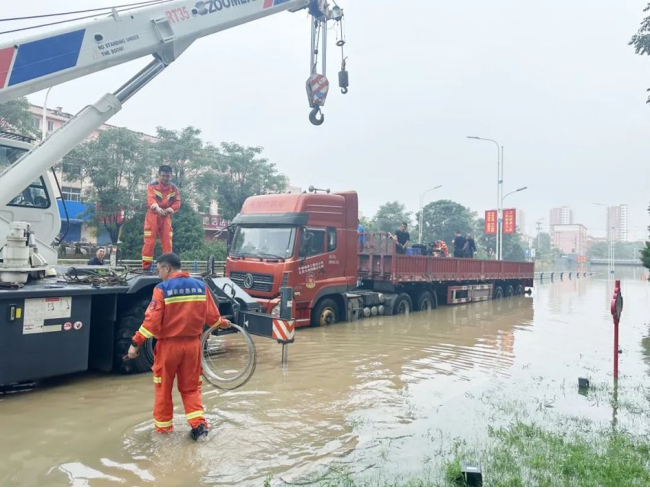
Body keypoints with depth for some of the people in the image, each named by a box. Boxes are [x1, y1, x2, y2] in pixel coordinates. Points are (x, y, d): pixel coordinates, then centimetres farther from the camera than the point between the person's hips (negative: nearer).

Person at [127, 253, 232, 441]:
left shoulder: (162, 289, -12)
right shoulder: (200, 286, 0)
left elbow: (152, 320, -17)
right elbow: (212, 315, 4)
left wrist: (136, 342, -9)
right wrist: (222, 323, 25)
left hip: (169, 344, -3)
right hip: (192, 343, 3)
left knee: (164, 387, 16)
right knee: (191, 387, 16)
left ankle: (163, 425, 27)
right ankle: (199, 423, 4)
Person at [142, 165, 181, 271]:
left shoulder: (174, 188, 7)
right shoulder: (152, 185, -2)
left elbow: (177, 203, -1)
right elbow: (151, 199, -20)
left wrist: (167, 210, -20)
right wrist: (157, 208, -41)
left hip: (166, 217, 3)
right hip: (153, 216, -3)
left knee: (167, 242, 0)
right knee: (149, 241, -5)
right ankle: (146, 266, -2)